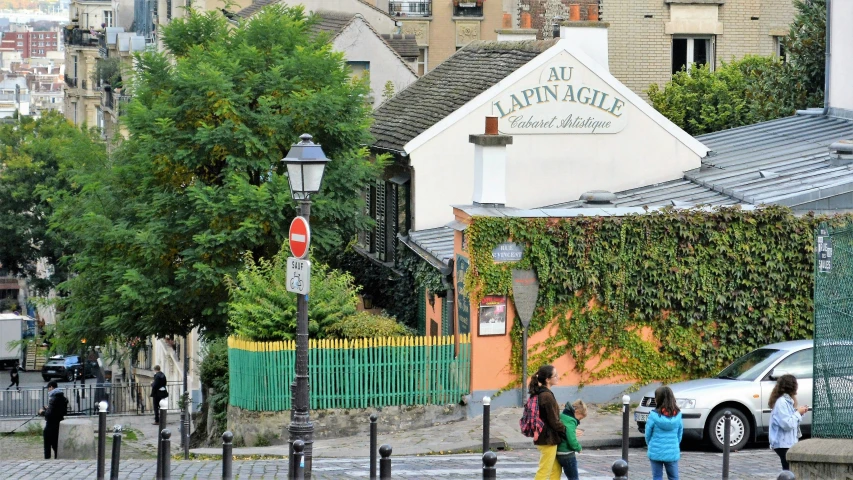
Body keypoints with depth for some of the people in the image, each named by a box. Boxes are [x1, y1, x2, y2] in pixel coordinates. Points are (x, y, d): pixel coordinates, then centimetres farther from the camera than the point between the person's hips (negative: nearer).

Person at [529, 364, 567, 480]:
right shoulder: (547, 396, -21)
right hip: (548, 439, -10)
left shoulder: (538, 394, 9)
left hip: (541, 437, 10)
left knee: (556, 469, 18)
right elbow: (554, 421, -18)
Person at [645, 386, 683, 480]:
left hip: (656, 452, -2)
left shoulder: (654, 415, -14)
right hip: (672, 453, 2)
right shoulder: (678, 415, -5)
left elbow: (648, 434, -4)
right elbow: (680, 433, 4)